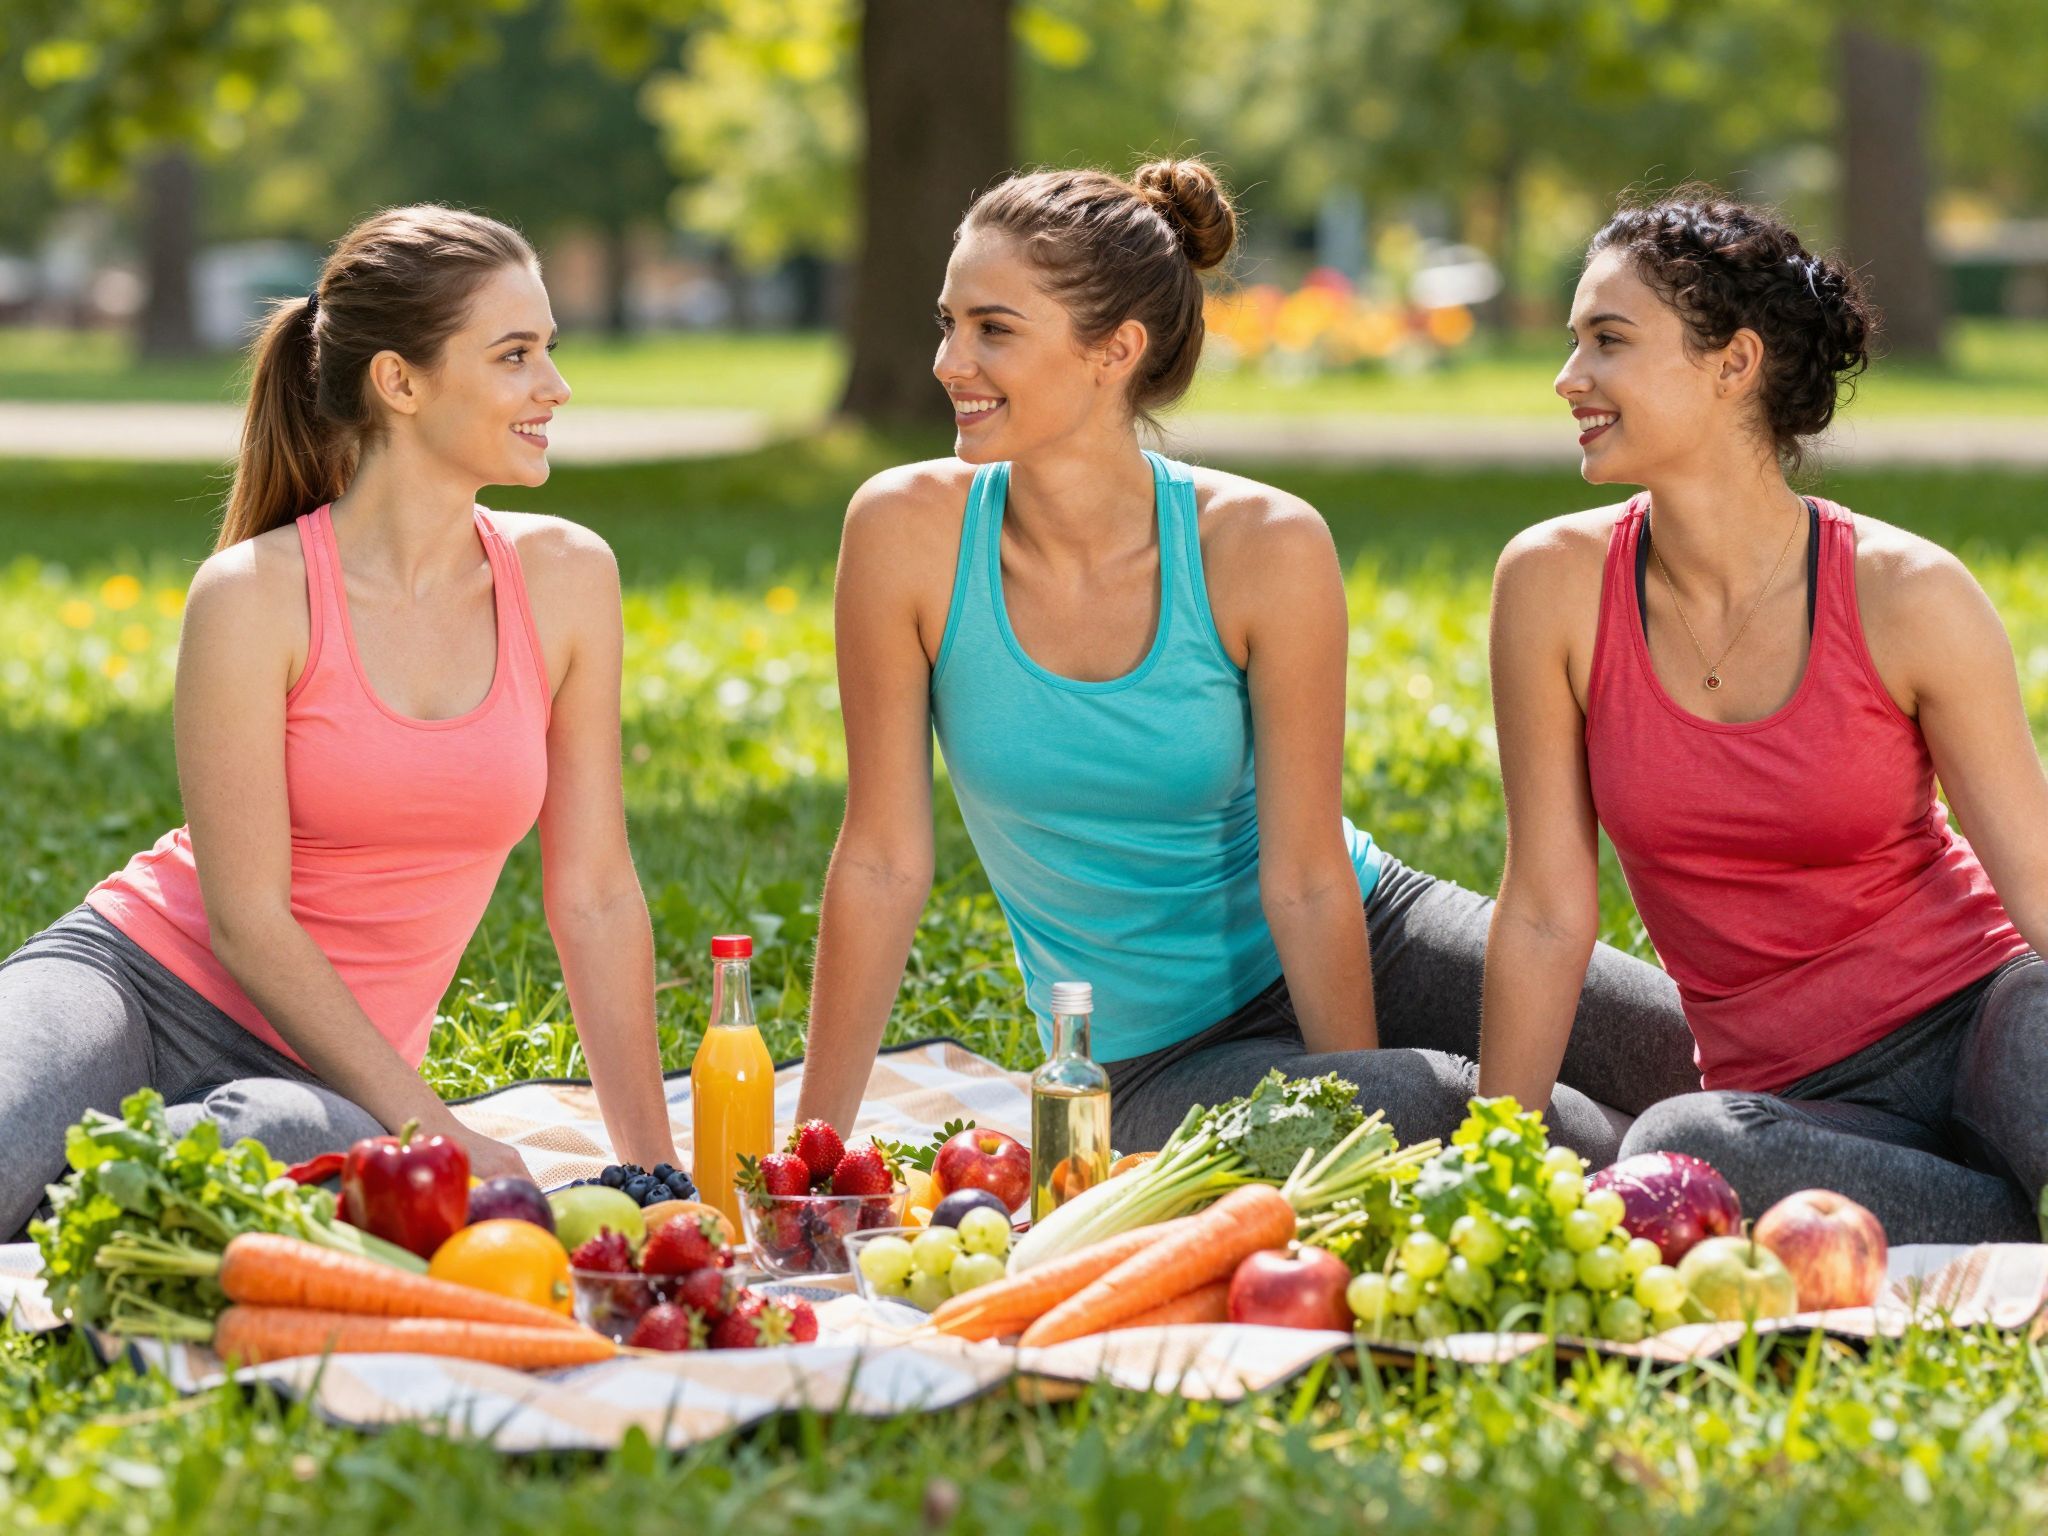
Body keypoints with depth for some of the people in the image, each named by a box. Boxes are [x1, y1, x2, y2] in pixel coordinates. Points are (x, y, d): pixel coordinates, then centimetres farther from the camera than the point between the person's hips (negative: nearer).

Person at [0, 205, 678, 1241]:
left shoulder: (566, 580, 2)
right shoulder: (255, 595, -11)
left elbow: (595, 898, 6)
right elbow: (247, 922, -11)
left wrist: (654, 1174, 3)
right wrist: (442, 1134, -15)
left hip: (309, 1072, 5)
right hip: (134, 974, -4)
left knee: (320, 1149, -37)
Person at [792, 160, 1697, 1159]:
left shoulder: (1265, 546, -18)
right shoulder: (909, 531, -15)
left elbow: (1308, 880, -14)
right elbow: (882, 861, -9)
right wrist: (810, 1150, -7)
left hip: (1367, 941, 1)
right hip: (1165, 1063, -1)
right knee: (1440, 1105, -30)